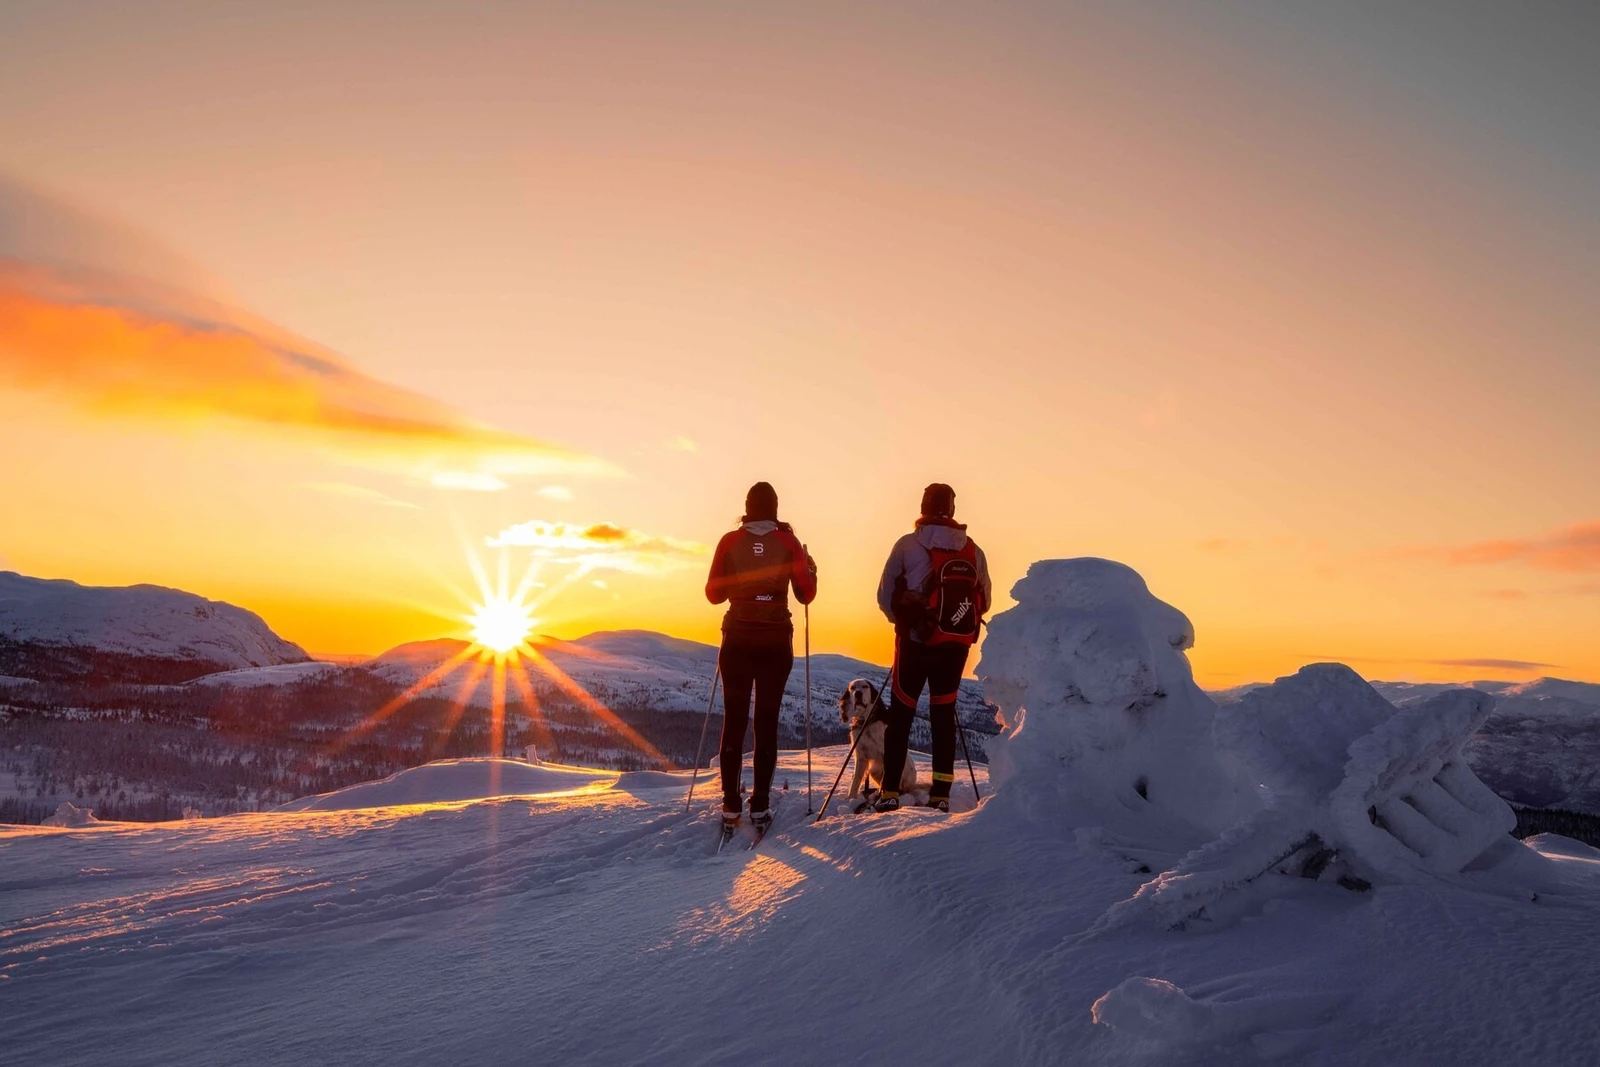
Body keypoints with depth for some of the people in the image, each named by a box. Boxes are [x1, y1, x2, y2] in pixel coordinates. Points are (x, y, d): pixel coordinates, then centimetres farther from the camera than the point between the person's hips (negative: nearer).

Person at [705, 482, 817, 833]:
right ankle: (760, 805, 3)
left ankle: (731, 805, 6)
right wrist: (811, 570, 20)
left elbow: (714, 593, 3)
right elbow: (806, 594, 1)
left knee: (734, 721, 7)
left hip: (737, 641, 0)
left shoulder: (730, 541, 0)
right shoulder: (788, 543, -1)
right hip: (776, 642, 0)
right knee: (767, 721, 5)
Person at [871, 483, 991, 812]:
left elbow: (885, 595, -3)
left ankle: (889, 793, 5)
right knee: (944, 714, 12)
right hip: (957, 643, 3)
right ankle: (941, 794, 11)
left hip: (917, 640, -2)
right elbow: (985, 601, 7)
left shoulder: (908, 544, -5)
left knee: (901, 714, 7)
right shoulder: (973, 550, 4)